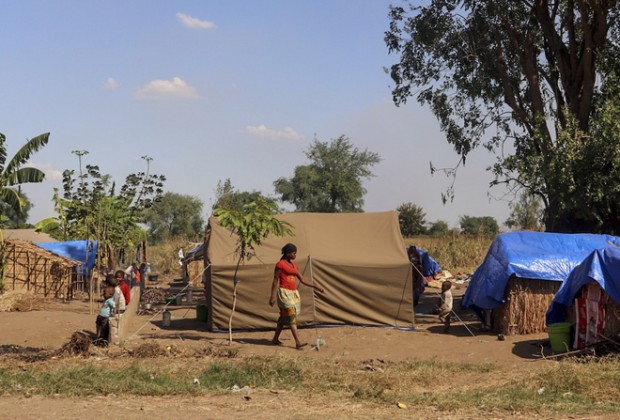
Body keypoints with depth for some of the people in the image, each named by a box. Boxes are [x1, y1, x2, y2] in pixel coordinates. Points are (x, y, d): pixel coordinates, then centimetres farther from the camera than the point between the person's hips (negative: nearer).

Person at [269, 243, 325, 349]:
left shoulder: (294, 265, 15)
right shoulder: (280, 264, -7)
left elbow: (302, 280, 17)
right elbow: (275, 281, -8)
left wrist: (316, 287, 12)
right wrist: (272, 297, -12)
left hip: (293, 293, 8)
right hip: (284, 292, -8)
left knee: (284, 317, 11)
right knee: (291, 316, -14)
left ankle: (275, 339, 20)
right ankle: (298, 342, -20)